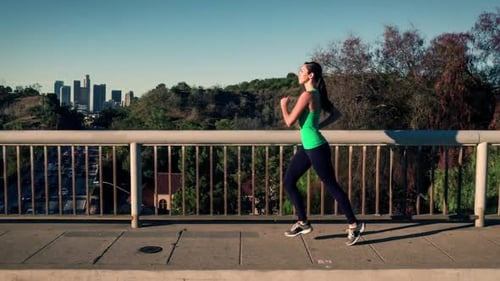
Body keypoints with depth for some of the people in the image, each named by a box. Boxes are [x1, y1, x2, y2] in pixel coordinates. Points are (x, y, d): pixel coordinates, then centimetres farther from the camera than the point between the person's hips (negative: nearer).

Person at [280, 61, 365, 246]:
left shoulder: (307, 95, -18)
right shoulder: (317, 94, 9)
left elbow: (289, 122, -17)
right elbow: (336, 114, 17)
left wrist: (283, 105, -1)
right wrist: (319, 126, 11)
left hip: (317, 148, -10)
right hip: (307, 148, 10)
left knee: (332, 187, 1)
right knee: (288, 183, 11)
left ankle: (354, 225, 15)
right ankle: (303, 223, 21)